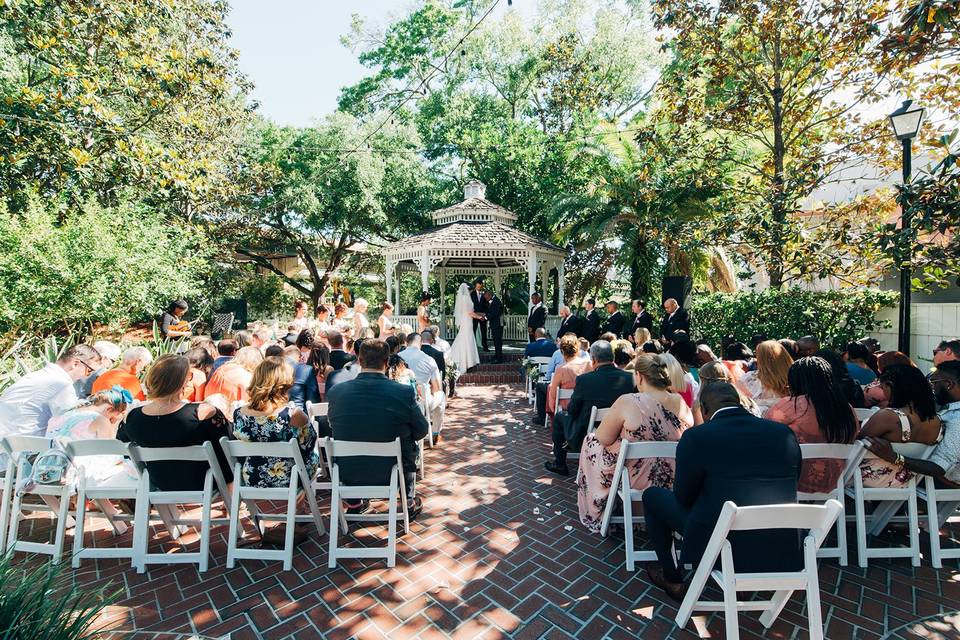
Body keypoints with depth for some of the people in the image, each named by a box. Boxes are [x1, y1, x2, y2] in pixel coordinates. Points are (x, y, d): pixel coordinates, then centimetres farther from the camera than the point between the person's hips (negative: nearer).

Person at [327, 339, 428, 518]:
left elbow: (334, 426, 5)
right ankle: (409, 502, 36)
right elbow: (421, 431, -6)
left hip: (347, 474, 2)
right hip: (390, 474, -2)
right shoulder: (405, 392, -20)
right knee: (413, 447, 28)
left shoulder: (336, 392, -13)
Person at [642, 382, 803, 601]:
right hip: (780, 552, 5)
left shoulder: (695, 437, -16)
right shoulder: (785, 433, -2)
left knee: (652, 495, 14)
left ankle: (673, 580, 26)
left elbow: (683, 498, -4)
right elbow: (790, 484, 13)